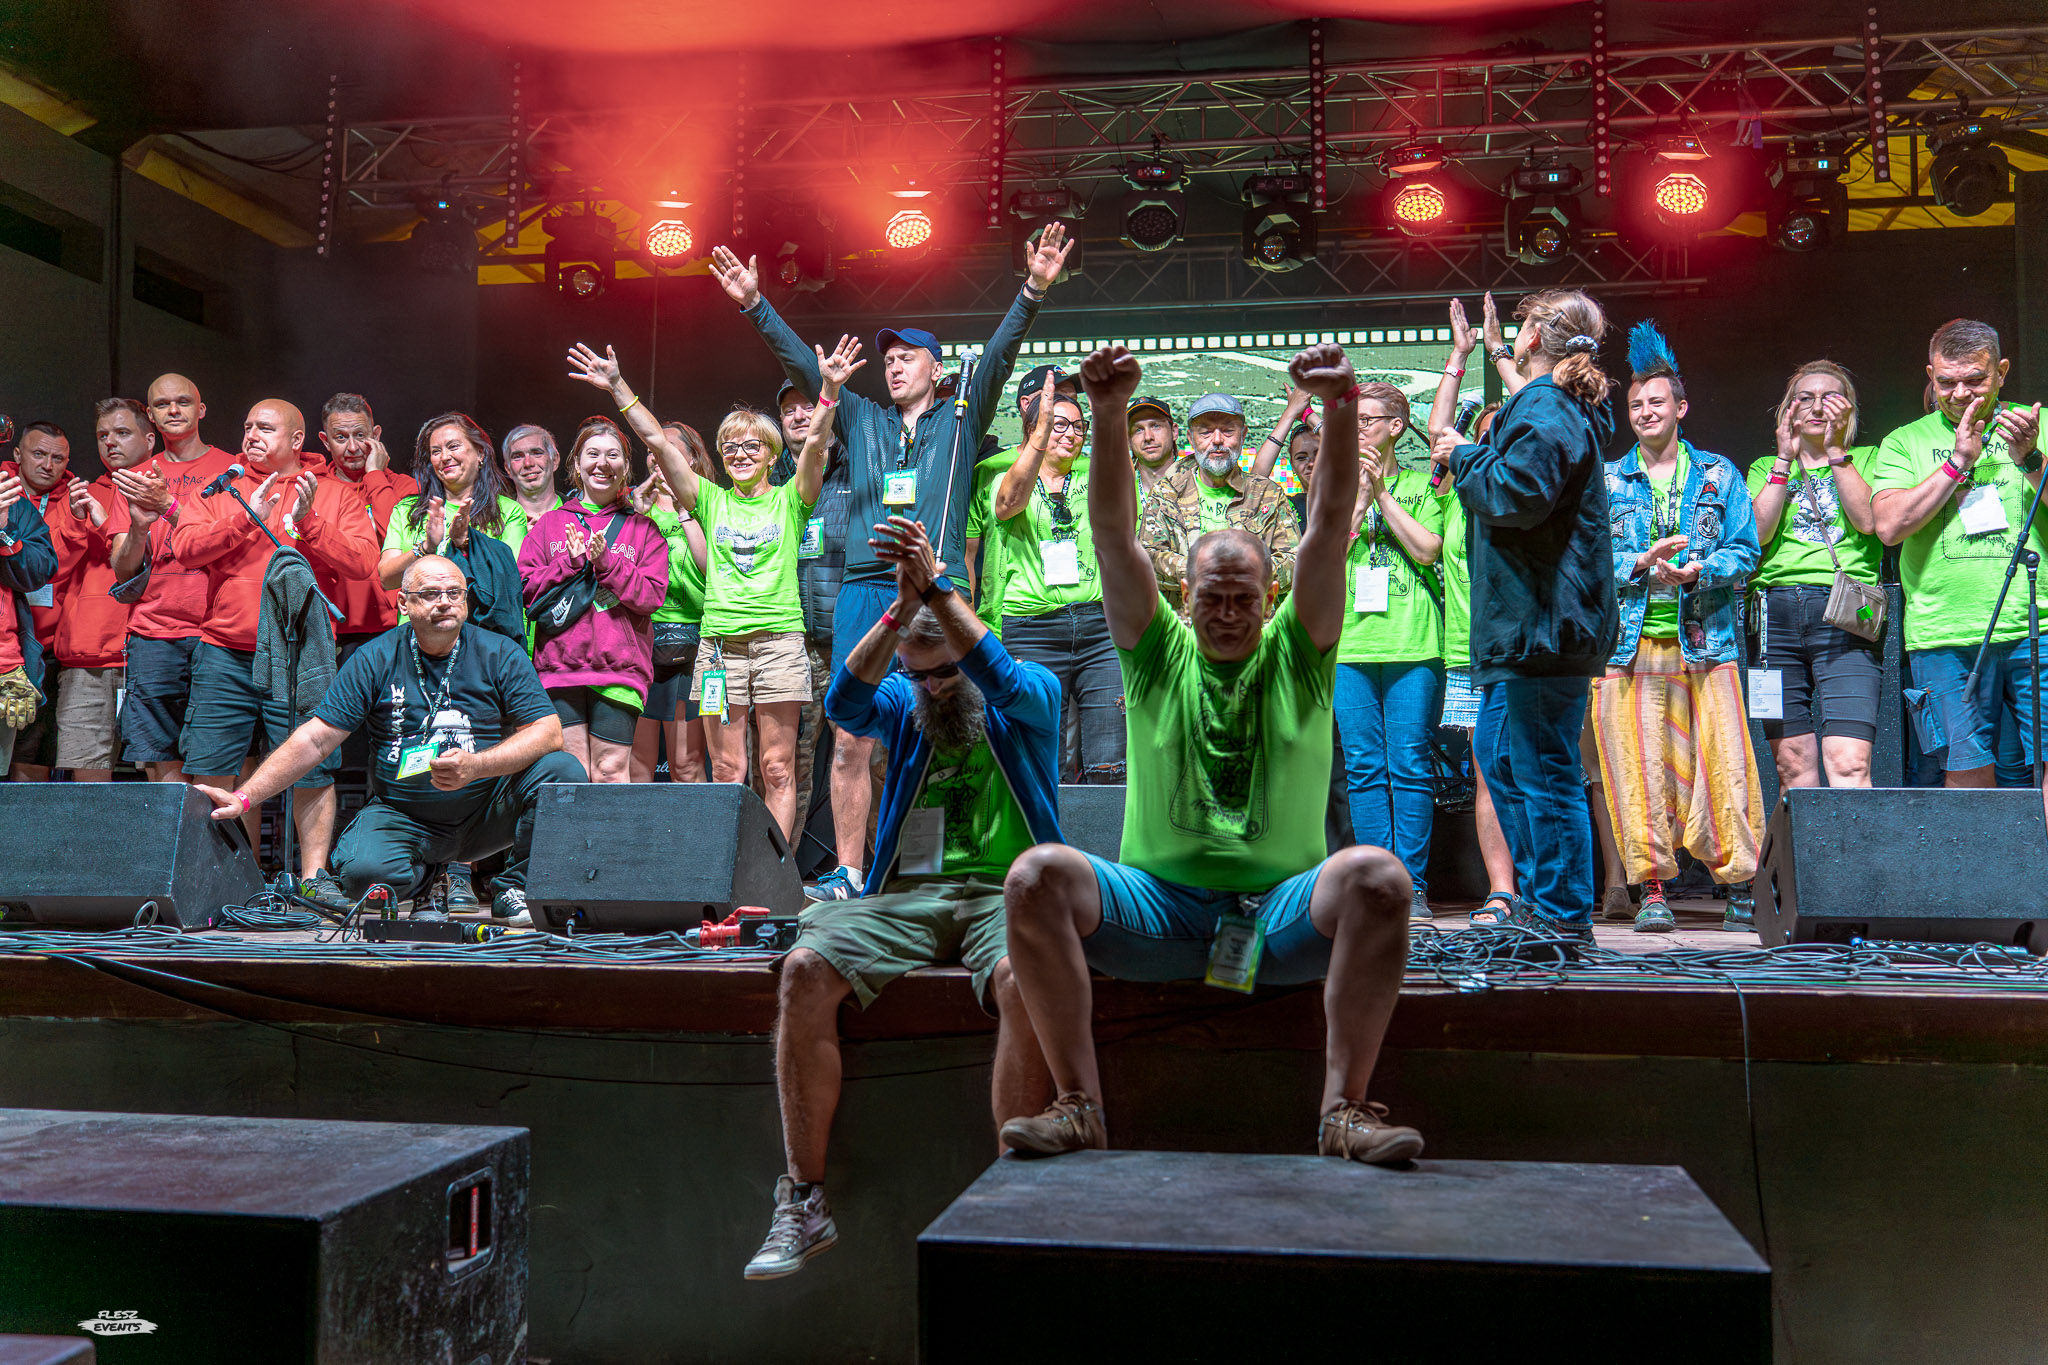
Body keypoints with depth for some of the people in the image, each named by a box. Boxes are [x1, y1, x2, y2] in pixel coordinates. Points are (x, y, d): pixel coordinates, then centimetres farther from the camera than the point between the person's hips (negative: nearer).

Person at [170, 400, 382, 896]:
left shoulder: (335, 496, 8)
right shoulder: (221, 490, 13)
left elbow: (363, 563, -5)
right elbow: (185, 547, -2)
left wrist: (307, 524, -14)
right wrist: (246, 520, -12)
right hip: (224, 655, 2)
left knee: (311, 769, -2)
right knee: (209, 770, 3)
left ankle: (314, 873, 5)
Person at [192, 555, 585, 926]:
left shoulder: (500, 653, -3)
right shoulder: (375, 659, -1)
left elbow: (548, 732, -12)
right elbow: (315, 739, -2)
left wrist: (475, 765, -28)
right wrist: (244, 797, -11)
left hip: (486, 812, 0)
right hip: (402, 813, 0)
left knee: (563, 770, -25)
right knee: (362, 871, -31)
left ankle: (515, 891, -4)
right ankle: (426, 879, 7)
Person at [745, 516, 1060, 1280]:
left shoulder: (1031, 700, 13)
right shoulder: (901, 708, 19)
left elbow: (1001, 679, -12)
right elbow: (843, 703, -3)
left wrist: (936, 587, -22)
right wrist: (901, 606, -15)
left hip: (1005, 889, -2)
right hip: (906, 895, 3)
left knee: (1021, 979, -37)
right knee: (805, 969, -26)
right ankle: (804, 1203, -20)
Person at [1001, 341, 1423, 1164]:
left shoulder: (1297, 655, 11)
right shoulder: (1159, 654, 12)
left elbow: (1329, 526, -3)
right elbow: (1112, 535, -1)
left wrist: (1341, 411, -18)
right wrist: (1108, 417, -16)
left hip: (1281, 910, 0)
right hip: (1157, 904, 1)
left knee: (1376, 876, -31)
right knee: (1038, 875, -26)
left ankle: (1344, 1109, -27)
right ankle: (1079, 1106, -23)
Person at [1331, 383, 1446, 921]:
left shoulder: (1423, 486, 11)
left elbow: (1427, 549, -3)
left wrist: (1383, 494, -2)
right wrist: (1361, 499, -4)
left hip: (1413, 645, -2)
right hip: (1350, 645, 2)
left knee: (1409, 766, -4)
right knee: (1364, 768, 0)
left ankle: (1412, 884, 0)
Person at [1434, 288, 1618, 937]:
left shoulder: (1544, 410, -14)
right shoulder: (1563, 408, 19)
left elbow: (1518, 494, -25)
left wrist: (1467, 457, -11)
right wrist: (1485, 450, 17)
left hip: (1541, 624, -11)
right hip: (1526, 624, 11)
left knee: (1544, 770, -6)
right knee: (1499, 756, 18)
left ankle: (1564, 915, 0)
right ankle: (1535, 901, 25)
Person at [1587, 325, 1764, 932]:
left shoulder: (1718, 475, 13)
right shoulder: (1607, 480, 14)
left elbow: (1745, 551, 6)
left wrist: (1697, 570, -13)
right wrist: (1642, 563, -13)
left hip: (1706, 641, 0)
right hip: (1631, 644, 1)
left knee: (1723, 767, -7)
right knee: (1638, 769, -3)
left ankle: (1741, 881, 4)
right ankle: (1653, 892, 4)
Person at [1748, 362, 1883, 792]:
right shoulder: (1765, 468, 21)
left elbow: (1868, 520, -4)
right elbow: (1756, 532, 3)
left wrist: (1836, 450, -1)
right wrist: (1785, 458, 3)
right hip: (1776, 609, 2)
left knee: (1849, 763, -16)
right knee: (1792, 764, 0)